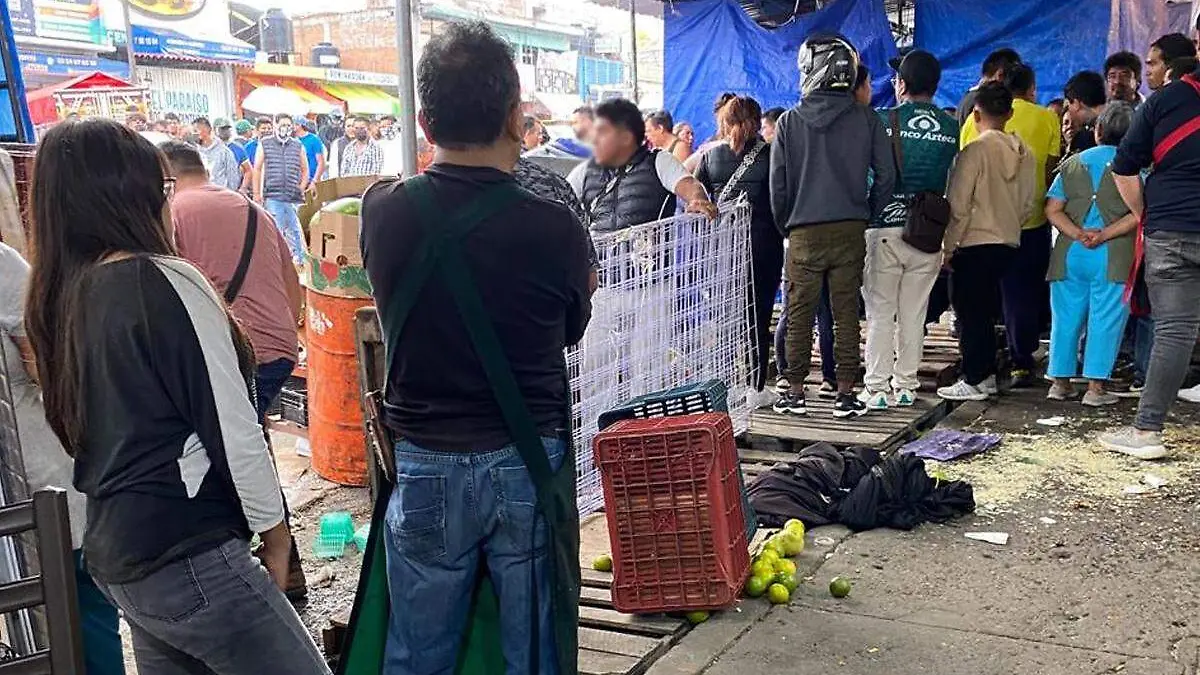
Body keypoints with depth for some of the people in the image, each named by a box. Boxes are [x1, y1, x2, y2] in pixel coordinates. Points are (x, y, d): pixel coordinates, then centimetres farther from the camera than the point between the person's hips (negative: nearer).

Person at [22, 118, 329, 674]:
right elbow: (231, 424, -14)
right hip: (189, 556, -9)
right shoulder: (164, 283, -15)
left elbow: (79, 431, 15)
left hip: (115, 553, 9)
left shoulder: (59, 300, 7)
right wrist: (273, 527, -4)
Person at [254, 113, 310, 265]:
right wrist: (257, 193, 4)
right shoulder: (265, 144, 7)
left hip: (293, 197, 2)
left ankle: (299, 260, 11)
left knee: (295, 230, 2)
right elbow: (257, 169, 8)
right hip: (273, 196, -2)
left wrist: (301, 188, 6)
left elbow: (305, 170, 18)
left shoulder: (298, 146, 11)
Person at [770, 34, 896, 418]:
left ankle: (795, 393, 11)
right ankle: (846, 394, 8)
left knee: (800, 315, 7)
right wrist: (867, 217, 13)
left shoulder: (789, 122, -1)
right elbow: (886, 176, 1)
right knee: (846, 314, 6)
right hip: (851, 231, 1)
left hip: (804, 233, -1)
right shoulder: (865, 119, 1)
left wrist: (785, 226, 14)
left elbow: (778, 185, 1)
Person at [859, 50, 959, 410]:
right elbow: (955, 183, 10)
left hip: (885, 228, -3)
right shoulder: (951, 128, 4)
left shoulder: (884, 121, -7)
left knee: (880, 312, 3)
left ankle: (877, 388, 3)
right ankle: (906, 386, 16)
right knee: (914, 313, 11)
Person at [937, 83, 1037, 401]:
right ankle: (987, 373, 21)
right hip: (1009, 243, 7)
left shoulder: (975, 151, -14)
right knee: (986, 309, 17)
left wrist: (949, 246, -7)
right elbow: (1027, 204, 11)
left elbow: (958, 205, -14)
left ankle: (974, 380, 3)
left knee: (970, 311, 1)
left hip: (975, 244, -7)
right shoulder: (1025, 154, 7)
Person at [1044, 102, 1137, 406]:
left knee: (1066, 317, 11)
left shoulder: (1072, 163, 9)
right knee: (1106, 320, 2)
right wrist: (1103, 235, -12)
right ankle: (1095, 387, 1)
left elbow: (1053, 210, 1)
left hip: (1070, 253, 3)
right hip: (1112, 256, -3)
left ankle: (1060, 381, 15)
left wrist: (1079, 234, -8)